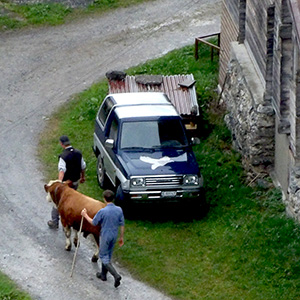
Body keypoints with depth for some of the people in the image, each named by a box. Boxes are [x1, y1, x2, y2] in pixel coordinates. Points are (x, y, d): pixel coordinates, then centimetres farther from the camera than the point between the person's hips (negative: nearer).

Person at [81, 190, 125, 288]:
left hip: (105, 236, -6)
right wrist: (121, 237, 14)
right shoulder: (119, 210, -8)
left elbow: (93, 222, -9)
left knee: (104, 257, 4)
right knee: (108, 255, 22)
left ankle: (116, 275, -12)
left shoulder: (102, 211, -23)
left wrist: (85, 215, 7)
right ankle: (103, 274, 35)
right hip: (114, 236, 6)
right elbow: (122, 225, 0)